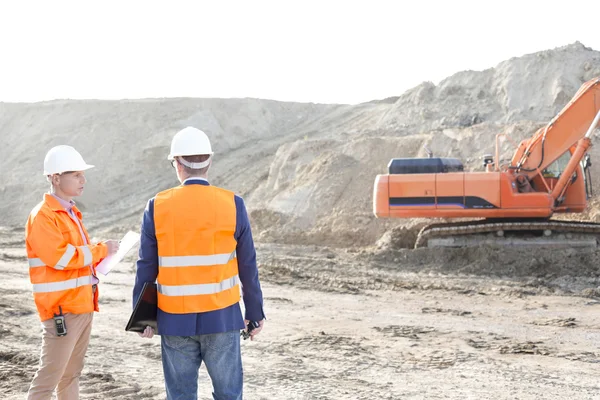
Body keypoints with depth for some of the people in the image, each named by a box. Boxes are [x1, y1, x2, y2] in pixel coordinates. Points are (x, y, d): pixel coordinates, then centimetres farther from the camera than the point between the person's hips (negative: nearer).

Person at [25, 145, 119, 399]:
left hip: (82, 305, 9)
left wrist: (98, 257, 7)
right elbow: (59, 257, -23)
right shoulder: (43, 216, -13)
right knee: (49, 376, -7)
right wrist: (100, 250, -15)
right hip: (61, 309, -9)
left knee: (71, 374, 14)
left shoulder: (71, 213, 15)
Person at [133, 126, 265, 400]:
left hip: (175, 319, 1)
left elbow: (146, 268, -2)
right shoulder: (232, 205, -7)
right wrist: (255, 313, 8)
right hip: (222, 316, -1)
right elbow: (247, 267, -3)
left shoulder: (157, 207, -6)